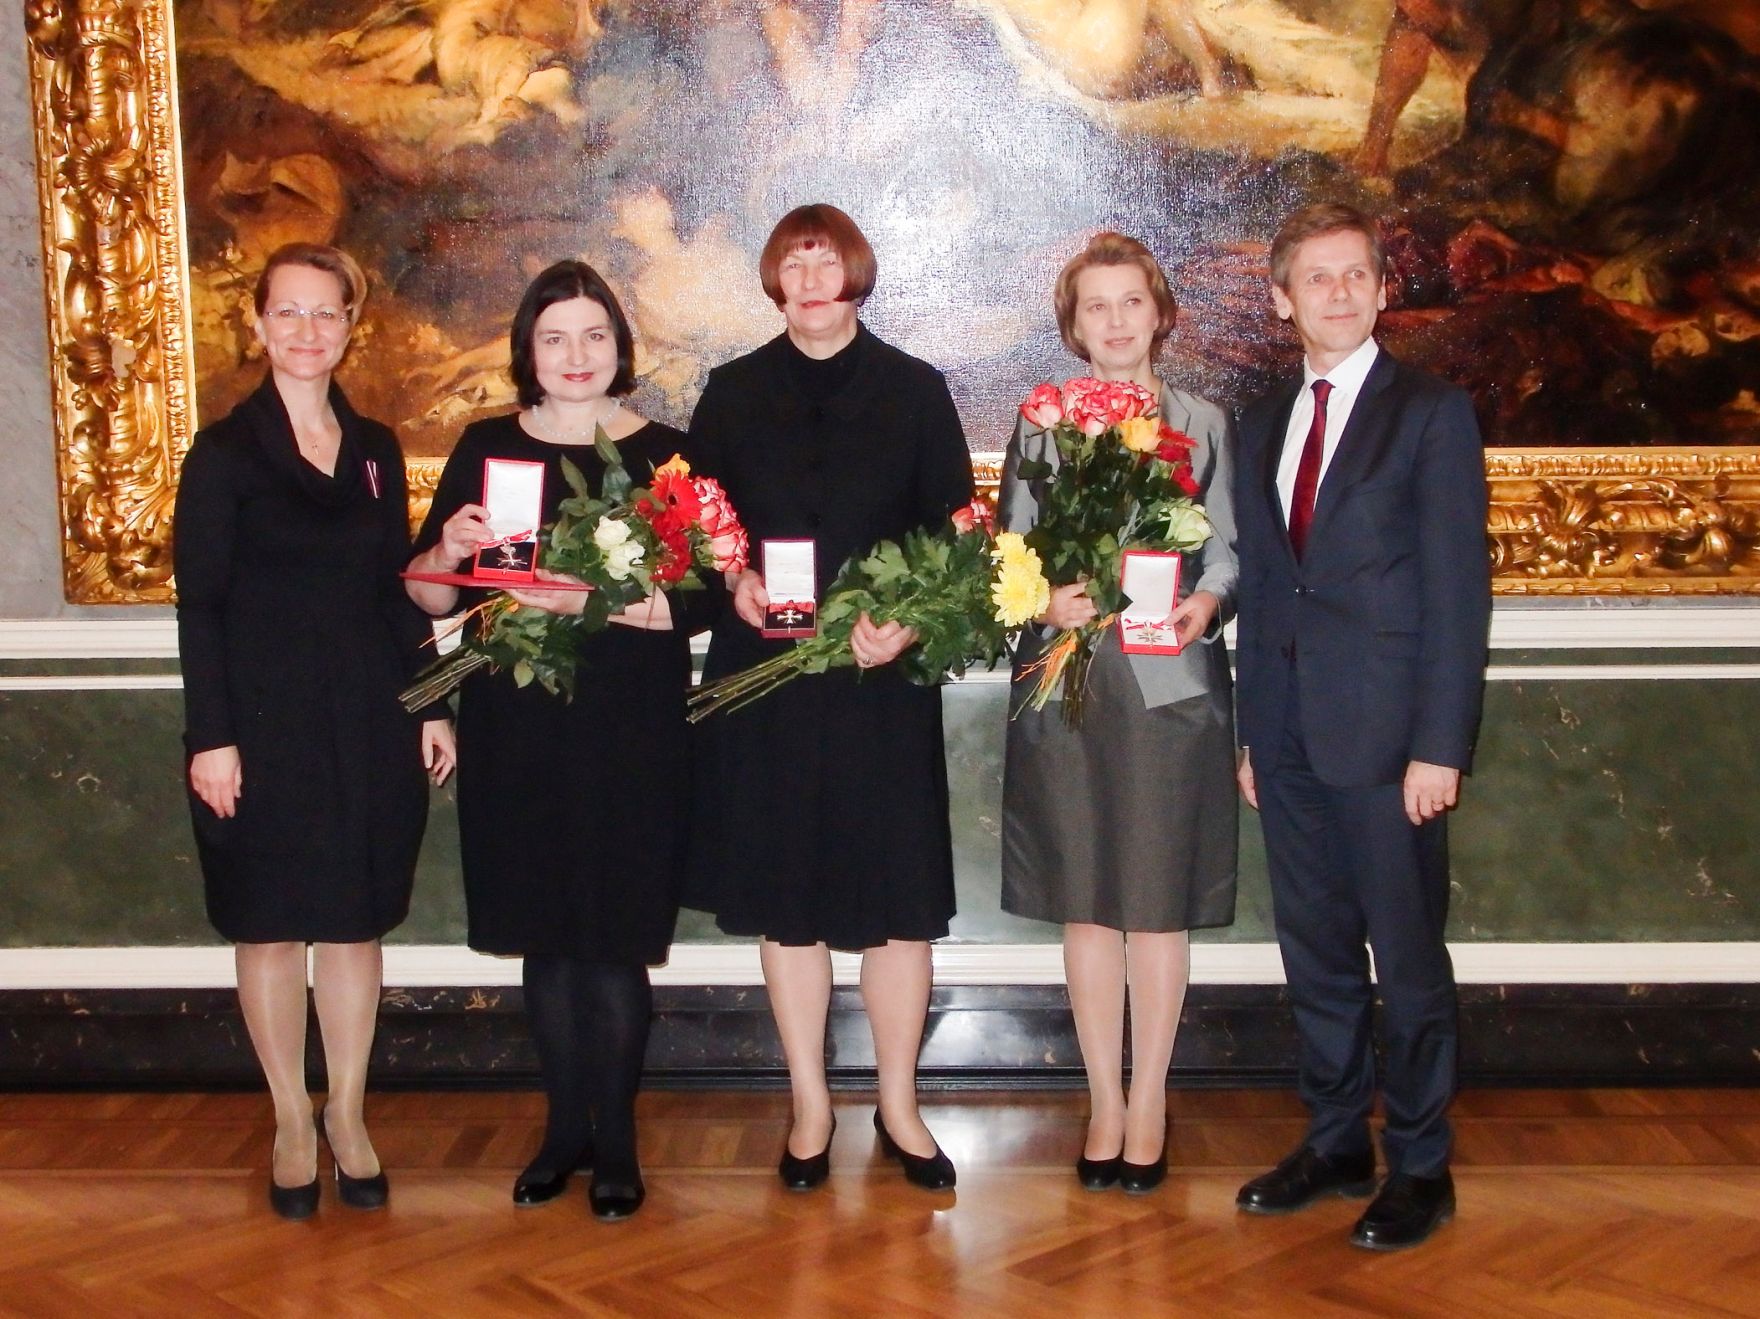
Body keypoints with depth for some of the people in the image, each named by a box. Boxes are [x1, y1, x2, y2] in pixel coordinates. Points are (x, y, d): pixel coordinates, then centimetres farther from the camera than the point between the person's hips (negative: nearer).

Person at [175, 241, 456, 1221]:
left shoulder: (376, 449, 9)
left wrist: (430, 706, 6)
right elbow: (199, 605, -6)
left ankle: (349, 1115, 22)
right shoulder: (225, 452, -4)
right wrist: (211, 737, -11)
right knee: (273, 924, 6)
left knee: (357, 919, 9)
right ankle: (293, 1123, 20)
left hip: (368, 722, 3)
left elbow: (398, 590, 12)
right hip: (265, 724, -3)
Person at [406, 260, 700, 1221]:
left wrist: (588, 598, -23)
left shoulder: (664, 454, 0)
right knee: (544, 936, 10)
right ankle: (565, 1127, 25)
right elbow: (428, 597, 6)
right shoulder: (486, 448, 7)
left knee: (615, 941, 2)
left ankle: (616, 1139, 17)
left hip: (628, 734, -2)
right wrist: (449, 552, -15)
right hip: (515, 727, 3)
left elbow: (692, 601, -8)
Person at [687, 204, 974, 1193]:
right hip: (764, 676, 1)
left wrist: (912, 620, -16)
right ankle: (811, 1105, 20)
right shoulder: (733, 393, 9)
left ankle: (899, 1105, 17)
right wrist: (733, 583, -12)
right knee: (786, 896, 7)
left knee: (899, 895, 1)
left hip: (884, 676, -1)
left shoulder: (915, 390, 5)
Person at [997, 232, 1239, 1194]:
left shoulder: (1204, 424, 8)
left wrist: (1206, 602, -16)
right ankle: (1106, 1101, 18)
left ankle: (1148, 1099, 17)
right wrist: (1045, 601, -14)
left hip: (1172, 682, -1)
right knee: (1086, 905, 6)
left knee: (1159, 904, 3)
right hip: (1068, 682, 1)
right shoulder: (1039, 425, 9)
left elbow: (1229, 548, 5)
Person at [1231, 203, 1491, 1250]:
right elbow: (1262, 584, 13)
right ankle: (1337, 1144, 27)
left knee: (1409, 959, 4)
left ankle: (1422, 1167, 18)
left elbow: (1459, 588, -9)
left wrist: (1440, 745, -14)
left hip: (1386, 733, -5)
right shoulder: (1265, 423, 13)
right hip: (1291, 736, 5)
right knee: (1316, 955, 13)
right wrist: (1252, 730, 10)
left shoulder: (1432, 413, -4)